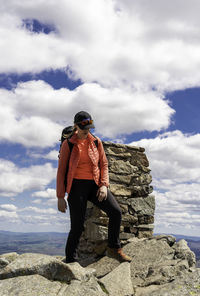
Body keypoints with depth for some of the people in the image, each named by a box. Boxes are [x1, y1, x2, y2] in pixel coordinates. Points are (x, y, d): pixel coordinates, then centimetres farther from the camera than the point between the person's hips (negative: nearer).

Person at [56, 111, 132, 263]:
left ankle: (114, 248, 7)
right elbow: (61, 171, -2)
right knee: (77, 226, -4)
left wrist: (104, 185, -6)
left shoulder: (96, 142, 7)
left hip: (95, 184, 3)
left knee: (116, 211, -12)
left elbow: (104, 164, 10)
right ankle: (70, 262, 15)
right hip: (77, 186, -3)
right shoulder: (68, 144, -2)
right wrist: (60, 197, -6)